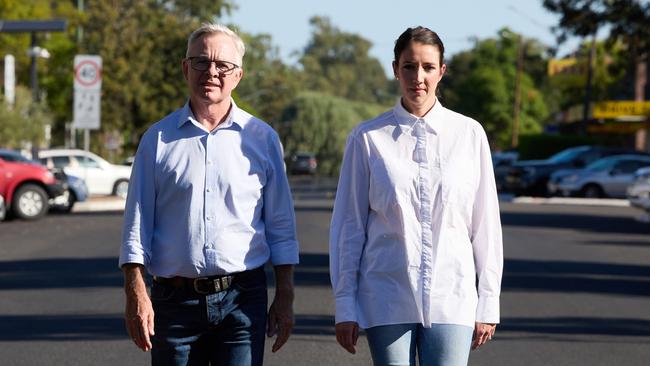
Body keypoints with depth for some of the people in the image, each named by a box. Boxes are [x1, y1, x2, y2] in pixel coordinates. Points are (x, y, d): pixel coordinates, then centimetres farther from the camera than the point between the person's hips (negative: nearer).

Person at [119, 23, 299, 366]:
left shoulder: (262, 138, 6)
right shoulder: (158, 139, 6)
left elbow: (281, 226, 9)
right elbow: (136, 225, 5)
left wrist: (285, 296, 5)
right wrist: (136, 293, -4)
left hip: (242, 297, 0)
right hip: (175, 299, 0)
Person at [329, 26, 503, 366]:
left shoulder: (469, 134, 3)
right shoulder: (367, 137, 2)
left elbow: (485, 224, 7)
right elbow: (349, 226, 5)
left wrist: (488, 302, 5)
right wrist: (345, 306, 4)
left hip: (452, 299, 0)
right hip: (387, 298, 0)